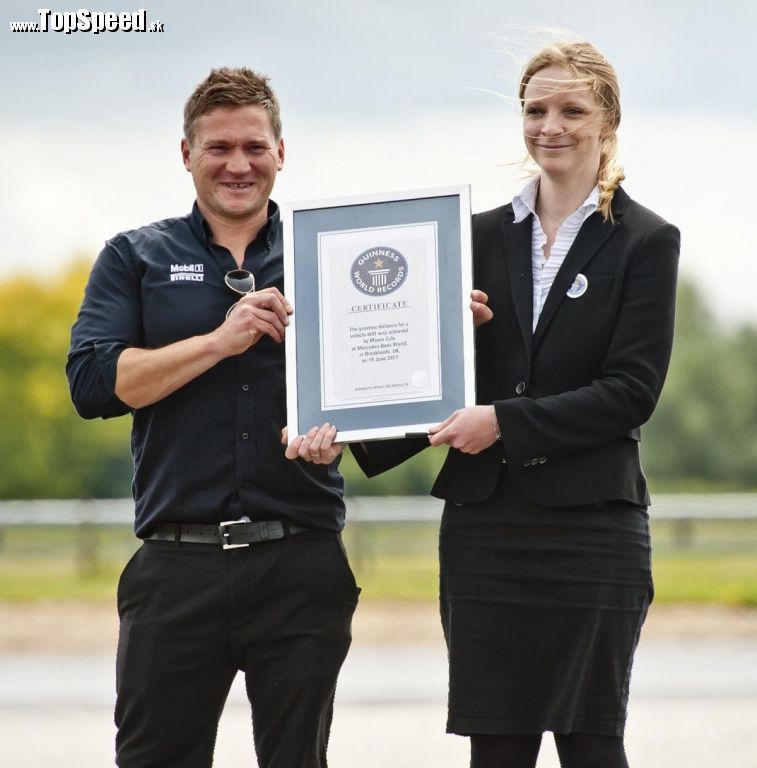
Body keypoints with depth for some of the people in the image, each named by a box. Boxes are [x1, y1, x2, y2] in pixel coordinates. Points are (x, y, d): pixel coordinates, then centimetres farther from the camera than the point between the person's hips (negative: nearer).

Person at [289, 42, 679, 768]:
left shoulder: (644, 242, 1)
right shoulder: (485, 235, 11)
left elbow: (631, 390, -8)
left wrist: (505, 421, -16)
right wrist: (353, 436, -6)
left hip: (591, 524, -3)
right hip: (484, 524, 3)